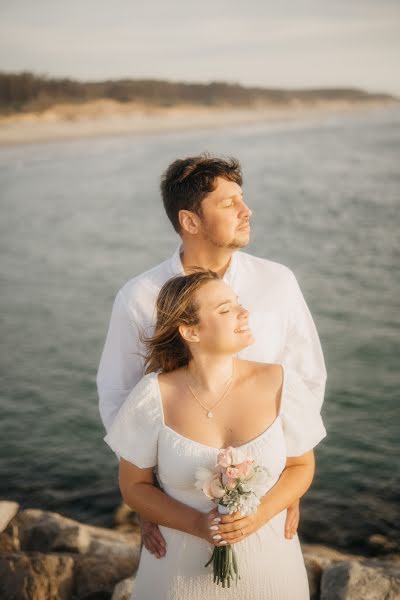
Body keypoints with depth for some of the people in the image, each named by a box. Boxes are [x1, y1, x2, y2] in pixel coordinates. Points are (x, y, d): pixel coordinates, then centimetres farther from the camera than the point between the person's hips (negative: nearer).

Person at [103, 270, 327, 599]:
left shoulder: (280, 384, -13)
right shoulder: (153, 395, -16)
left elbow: (301, 466, 0)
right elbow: (134, 485, -4)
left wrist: (258, 516, -16)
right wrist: (197, 524, -18)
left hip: (267, 563, 1)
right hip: (182, 566, -1)